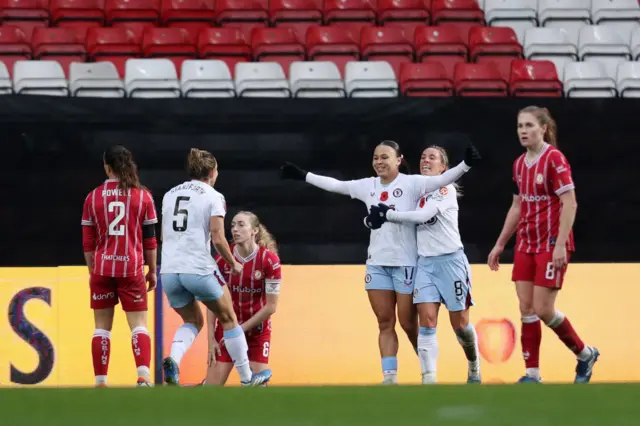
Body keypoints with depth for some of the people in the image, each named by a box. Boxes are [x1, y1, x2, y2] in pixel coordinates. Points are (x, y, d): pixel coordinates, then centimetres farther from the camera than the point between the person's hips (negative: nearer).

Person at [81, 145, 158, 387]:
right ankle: (143, 376, -20)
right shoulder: (142, 196, 0)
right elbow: (150, 240, 1)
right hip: (132, 268, -1)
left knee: (102, 326, 8)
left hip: (102, 269, 1)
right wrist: (152, 270, 10)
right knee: (138, 325, -1)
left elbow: (88, 242, 5)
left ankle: (100, 381, 4)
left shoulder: (93, 198, 3)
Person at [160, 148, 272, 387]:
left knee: (193, 321, 22)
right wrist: (233, 264, 5)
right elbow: (218, 239, -10)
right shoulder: (213, 197, -3)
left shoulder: (170, 195, 14)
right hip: (198, 268, -5)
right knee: (229, 319, 15)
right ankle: (247, 378, 20)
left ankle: (173, 360, -8)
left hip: (169, 271, 5)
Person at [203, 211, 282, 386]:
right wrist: (211, 339, -9)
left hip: (257, 330, -1)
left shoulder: (269, 260, -13)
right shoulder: (222, 259, -7)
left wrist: (241, 329, -12)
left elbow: (271, 306, -11)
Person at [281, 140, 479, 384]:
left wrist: (465, 164, -32)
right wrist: (303, 176, 19)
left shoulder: (412, 183, -6)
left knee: (408, 323, -1)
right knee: (385, 323, 2)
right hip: (377, 263, 5)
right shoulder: (368, 187, 9)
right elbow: (335, 185, 17)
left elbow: (442, 180, -17)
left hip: (406, 263, -5)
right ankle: (389, 377, 1)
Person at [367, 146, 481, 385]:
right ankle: (429, 380, -17)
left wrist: (388, 215, -17)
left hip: (450, 260, -4)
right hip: (425, 263, 4)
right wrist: (377, 217, -15)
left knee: (459, 323, 3)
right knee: (427, 321, -11)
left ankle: (474, 367, 30)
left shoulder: (447, 189, -5)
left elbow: (423, 215, -20)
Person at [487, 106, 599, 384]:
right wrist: (500, 245, 20)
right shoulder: (519, 165, 10)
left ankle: (585, 354, 14)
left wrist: (560, 245, -23)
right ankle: (532, 373, 6)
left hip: (551, 244, -7)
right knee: (526, 309, 2)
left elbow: (569, 204, -17)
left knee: (543, 310, -8)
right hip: (526, 244, 7)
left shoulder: (554, 159, -13)